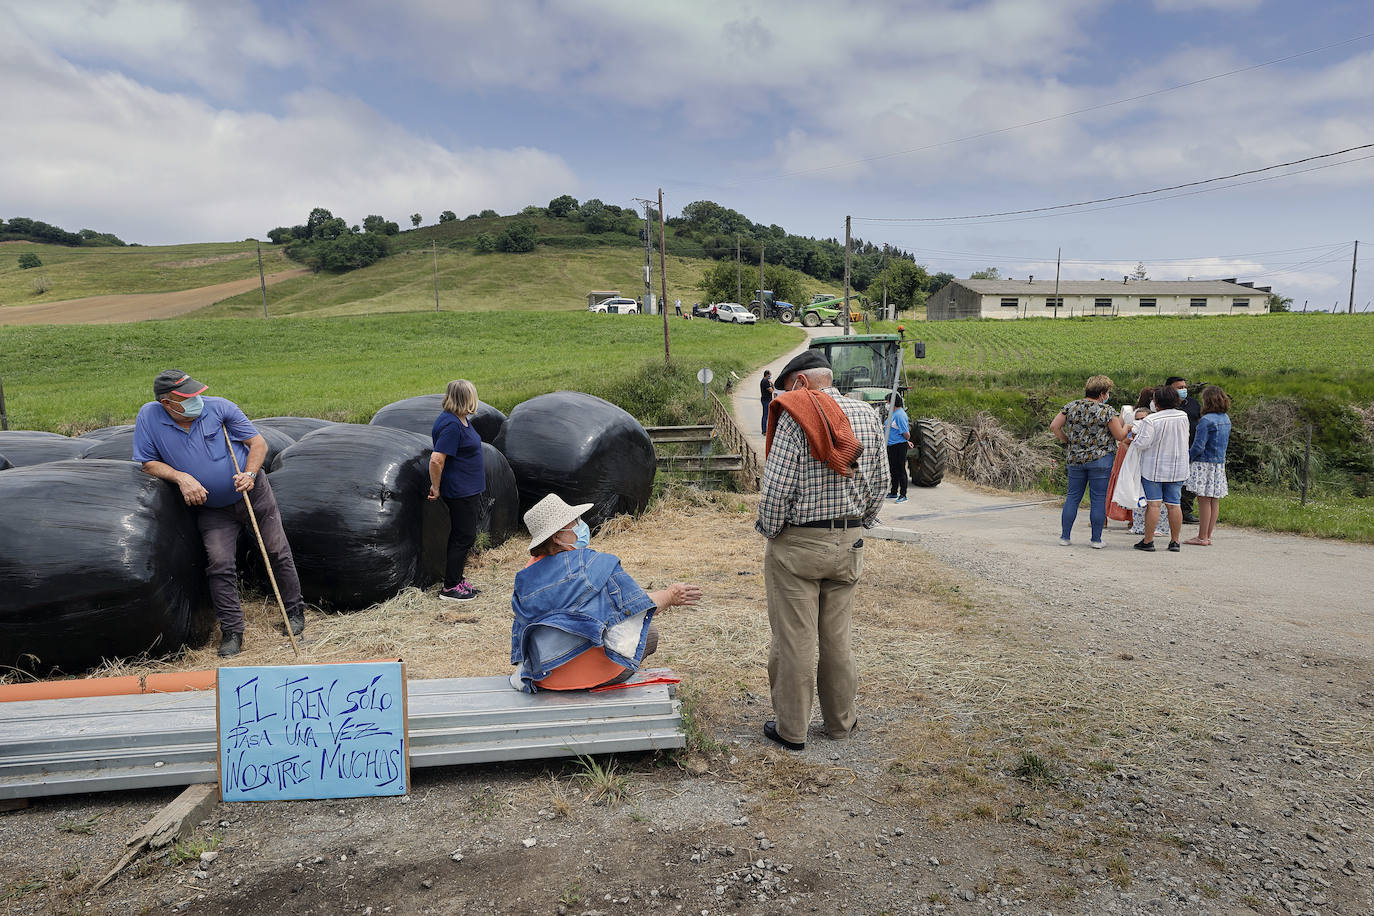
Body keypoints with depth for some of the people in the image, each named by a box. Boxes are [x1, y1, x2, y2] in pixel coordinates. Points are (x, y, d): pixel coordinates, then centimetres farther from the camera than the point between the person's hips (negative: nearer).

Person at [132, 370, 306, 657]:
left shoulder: (220, 407, -13)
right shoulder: (149, 417, -9)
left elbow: (258, 442, -7)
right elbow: (148, 462, -2)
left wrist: (249, 474, -23)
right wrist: (181, 477, -19)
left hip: (254, 494, 0)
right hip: (212, 510, 1)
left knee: (278, 553, 4)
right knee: (220, 566, -8)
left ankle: (295, 611, 20)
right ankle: (231, 631, 4)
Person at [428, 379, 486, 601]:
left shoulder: (461, 419, 9)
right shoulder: (451, 425, -23)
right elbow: (436, 460, -27)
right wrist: (436, 488, -17)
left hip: (468, 490, 10)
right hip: (460, 492, -10)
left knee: (463, 536, 17)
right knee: (464, 537, -2)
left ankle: (459, 580, 27)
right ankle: (450, 588, 7)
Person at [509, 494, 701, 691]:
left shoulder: (526, 576, -2)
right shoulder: (594, 564, -19)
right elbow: (634, 606, -16)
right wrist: (670, 596, -1)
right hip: (593, 672, -6)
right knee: (649, 632, 19)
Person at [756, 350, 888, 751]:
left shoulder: (795, 416, -12)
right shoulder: (867, 414, 6)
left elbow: (776, 486, -17)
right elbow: (880, 482, 9)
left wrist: (770, 530, -2)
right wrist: (859, 524, 17)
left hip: (797, 544, -6)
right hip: (848, 543, 6)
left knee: (794, 641, 4)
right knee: (837, 638, 17)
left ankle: (791, 729, 15)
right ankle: (841, 721, 28)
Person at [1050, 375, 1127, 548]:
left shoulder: (1071, 407, 2)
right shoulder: (1107, 411, -9)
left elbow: (1054, 426, 1)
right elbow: (1120, 436, -4)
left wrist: (1067, 440, 11)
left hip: (1075, 458, 4)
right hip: (1100, 459, -4)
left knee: (1073, 497, 11)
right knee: (1098, 499, 3)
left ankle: (1064, 536, 12)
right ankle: (1096, 539, 8)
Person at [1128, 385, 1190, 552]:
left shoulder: (1151, 420, -18)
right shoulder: (1184, 417, 1)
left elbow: (1143, 442, -21)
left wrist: (1133, 439, 1)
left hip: (1154, 468, -5)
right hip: (1177, 469, 5)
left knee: (1153, 504, -2)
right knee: (1173, 504, 8)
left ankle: (1148, 541, 2)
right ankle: (1174, 541, 13)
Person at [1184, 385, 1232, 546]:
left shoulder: (1207, 420, -16)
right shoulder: (1226, 419, 10)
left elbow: (1199, 446, -18)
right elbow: (1225, 442, 18)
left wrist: (1188, 458, -4)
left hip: (1205, 464, -8)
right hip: (1220, 463, 8)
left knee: (1204, 501, -3)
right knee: (1214, 501, 10)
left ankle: (1202, 537, 1)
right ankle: (1208, 536, 16)